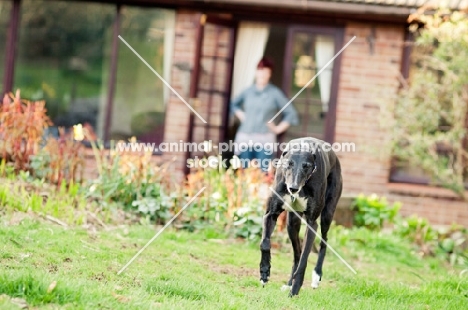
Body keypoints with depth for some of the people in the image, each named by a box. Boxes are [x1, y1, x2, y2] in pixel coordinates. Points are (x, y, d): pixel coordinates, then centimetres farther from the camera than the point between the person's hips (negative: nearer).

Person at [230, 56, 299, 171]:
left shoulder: (275, 93, -1)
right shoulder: (248, 91, 11)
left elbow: (291, 113, 0)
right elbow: (234, 104, 29)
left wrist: (278, 128, -2)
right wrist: (241, 116, 15)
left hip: (265, 140, -4)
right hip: (245, 139, 4)